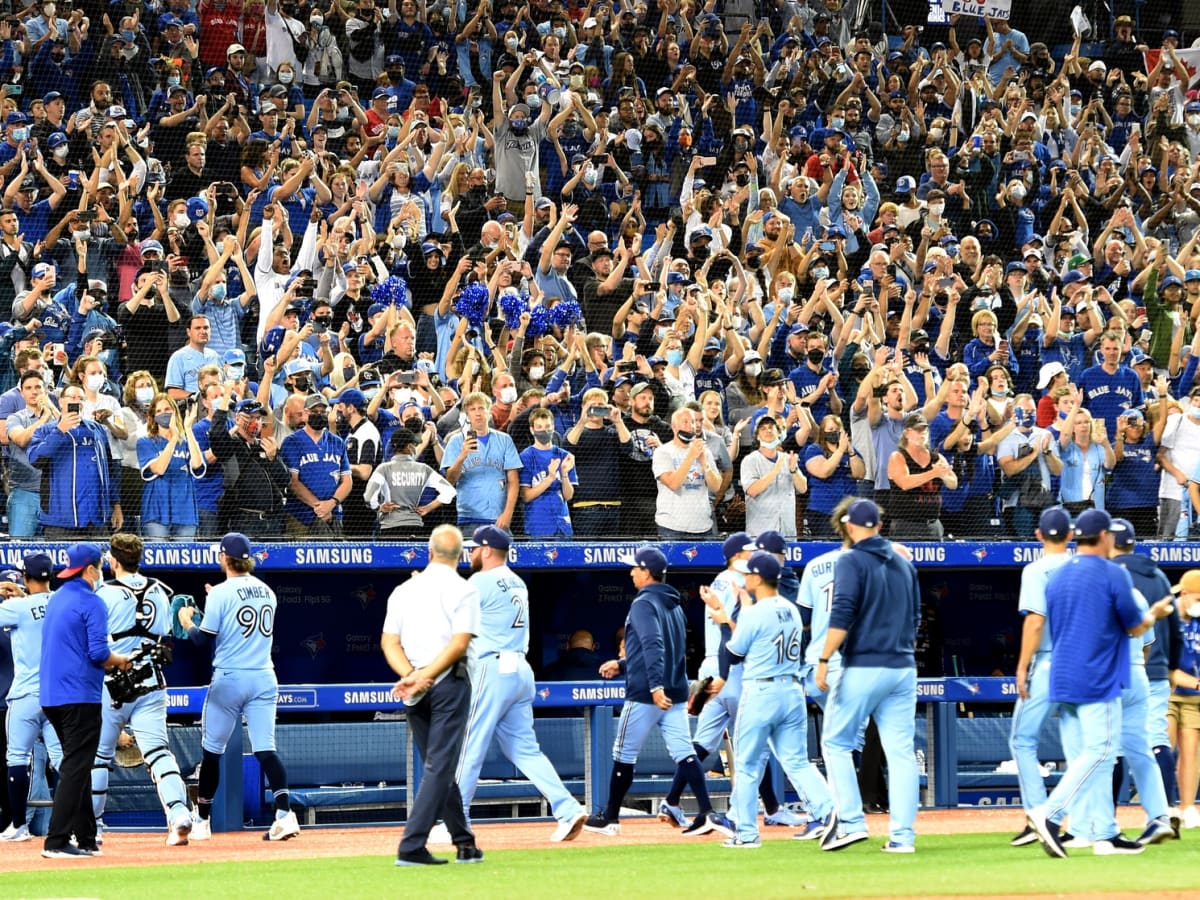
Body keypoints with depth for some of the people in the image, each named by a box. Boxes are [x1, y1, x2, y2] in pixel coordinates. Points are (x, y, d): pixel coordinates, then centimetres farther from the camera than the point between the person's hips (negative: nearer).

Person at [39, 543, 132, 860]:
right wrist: (120, 660, 2)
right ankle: (56, 842, -14)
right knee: (75, 769, -8)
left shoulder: (54, 600, 16)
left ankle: (86, 839, 18)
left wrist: (110, 660, 16)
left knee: (76, 767, 16)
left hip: (51, 697, 9)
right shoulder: (91, 602, -10)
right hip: (80, 697, -9)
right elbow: (98, 653, -18)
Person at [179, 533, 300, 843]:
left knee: (212, 750, 9)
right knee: (265, 749, -1)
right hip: (264, 678, 4)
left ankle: (202, 820, 18)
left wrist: (187, 622, 11)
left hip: (229, 679, -4)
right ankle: (284, 813, -20)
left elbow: (203, 640, -9)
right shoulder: (267, 592, 9)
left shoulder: (221, 593, -9)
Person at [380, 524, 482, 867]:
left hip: (414, 693, 5)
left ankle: (465, 842, 21)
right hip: (449, 684, -5)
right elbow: (459, 644, -15)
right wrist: (423, 679, -17)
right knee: (439, 767, -6)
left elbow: (389, 642, 2)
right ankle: (412, 846, -16)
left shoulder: (404, 590, 9)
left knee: (438, 765, 15)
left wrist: (411, 676, -10)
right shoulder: (463, 590, -4)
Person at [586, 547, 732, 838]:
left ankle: (610, 818, 15)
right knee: (684, 753, -1)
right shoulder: (674, 606, 18)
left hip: (645, 694, -8)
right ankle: (707, 813, -16)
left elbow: (653, 646, -24)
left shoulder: (644, 604, -10)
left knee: (624, 755, 5)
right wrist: (622, 664, 33)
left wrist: (655, 686, -33)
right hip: (675, 694, 8)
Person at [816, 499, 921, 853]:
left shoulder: (852, 561, -6)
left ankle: (850, 821, -4)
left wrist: (824, 660, -16)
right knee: (901, 751, 4)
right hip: (903, 667, 6)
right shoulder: (903, 564, 15)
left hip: (863, 668, -6)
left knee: (836, 742, 6)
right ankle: (902, 835, 0)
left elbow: (842, 615, -16)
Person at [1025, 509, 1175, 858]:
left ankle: (1106, 835, 7)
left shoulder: (1055, 578, 12)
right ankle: (1049, 813, -21)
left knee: (1083, 757, 7)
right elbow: (1135, 628, -1)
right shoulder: (1113, 574, -6)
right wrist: (1154, 613, 18)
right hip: (1097, 682, -7)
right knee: (1099, 753, -7)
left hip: (1062, 682, 7)